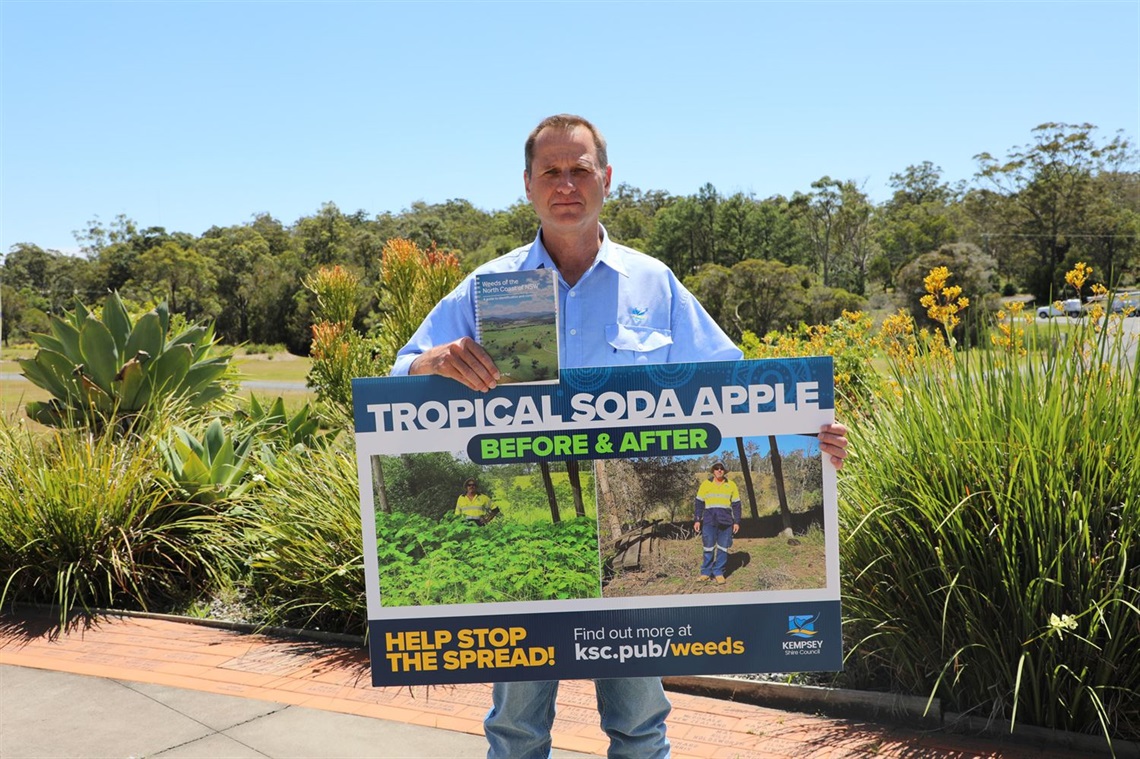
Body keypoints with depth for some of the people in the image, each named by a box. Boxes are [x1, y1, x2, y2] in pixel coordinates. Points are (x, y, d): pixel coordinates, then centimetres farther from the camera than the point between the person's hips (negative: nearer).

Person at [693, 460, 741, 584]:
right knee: (708, 547, -2)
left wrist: (737, 522, 6)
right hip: (709, 521, -1)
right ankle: (706, 572, 8)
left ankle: (719, 573, 10)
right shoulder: (705, 484, 6)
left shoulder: (731, 485, 9)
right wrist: (697, 520, 3)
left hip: (726, 522, 1)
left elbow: (736, 505, 11)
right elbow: (698, 503, 8)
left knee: (723, 548, 3)